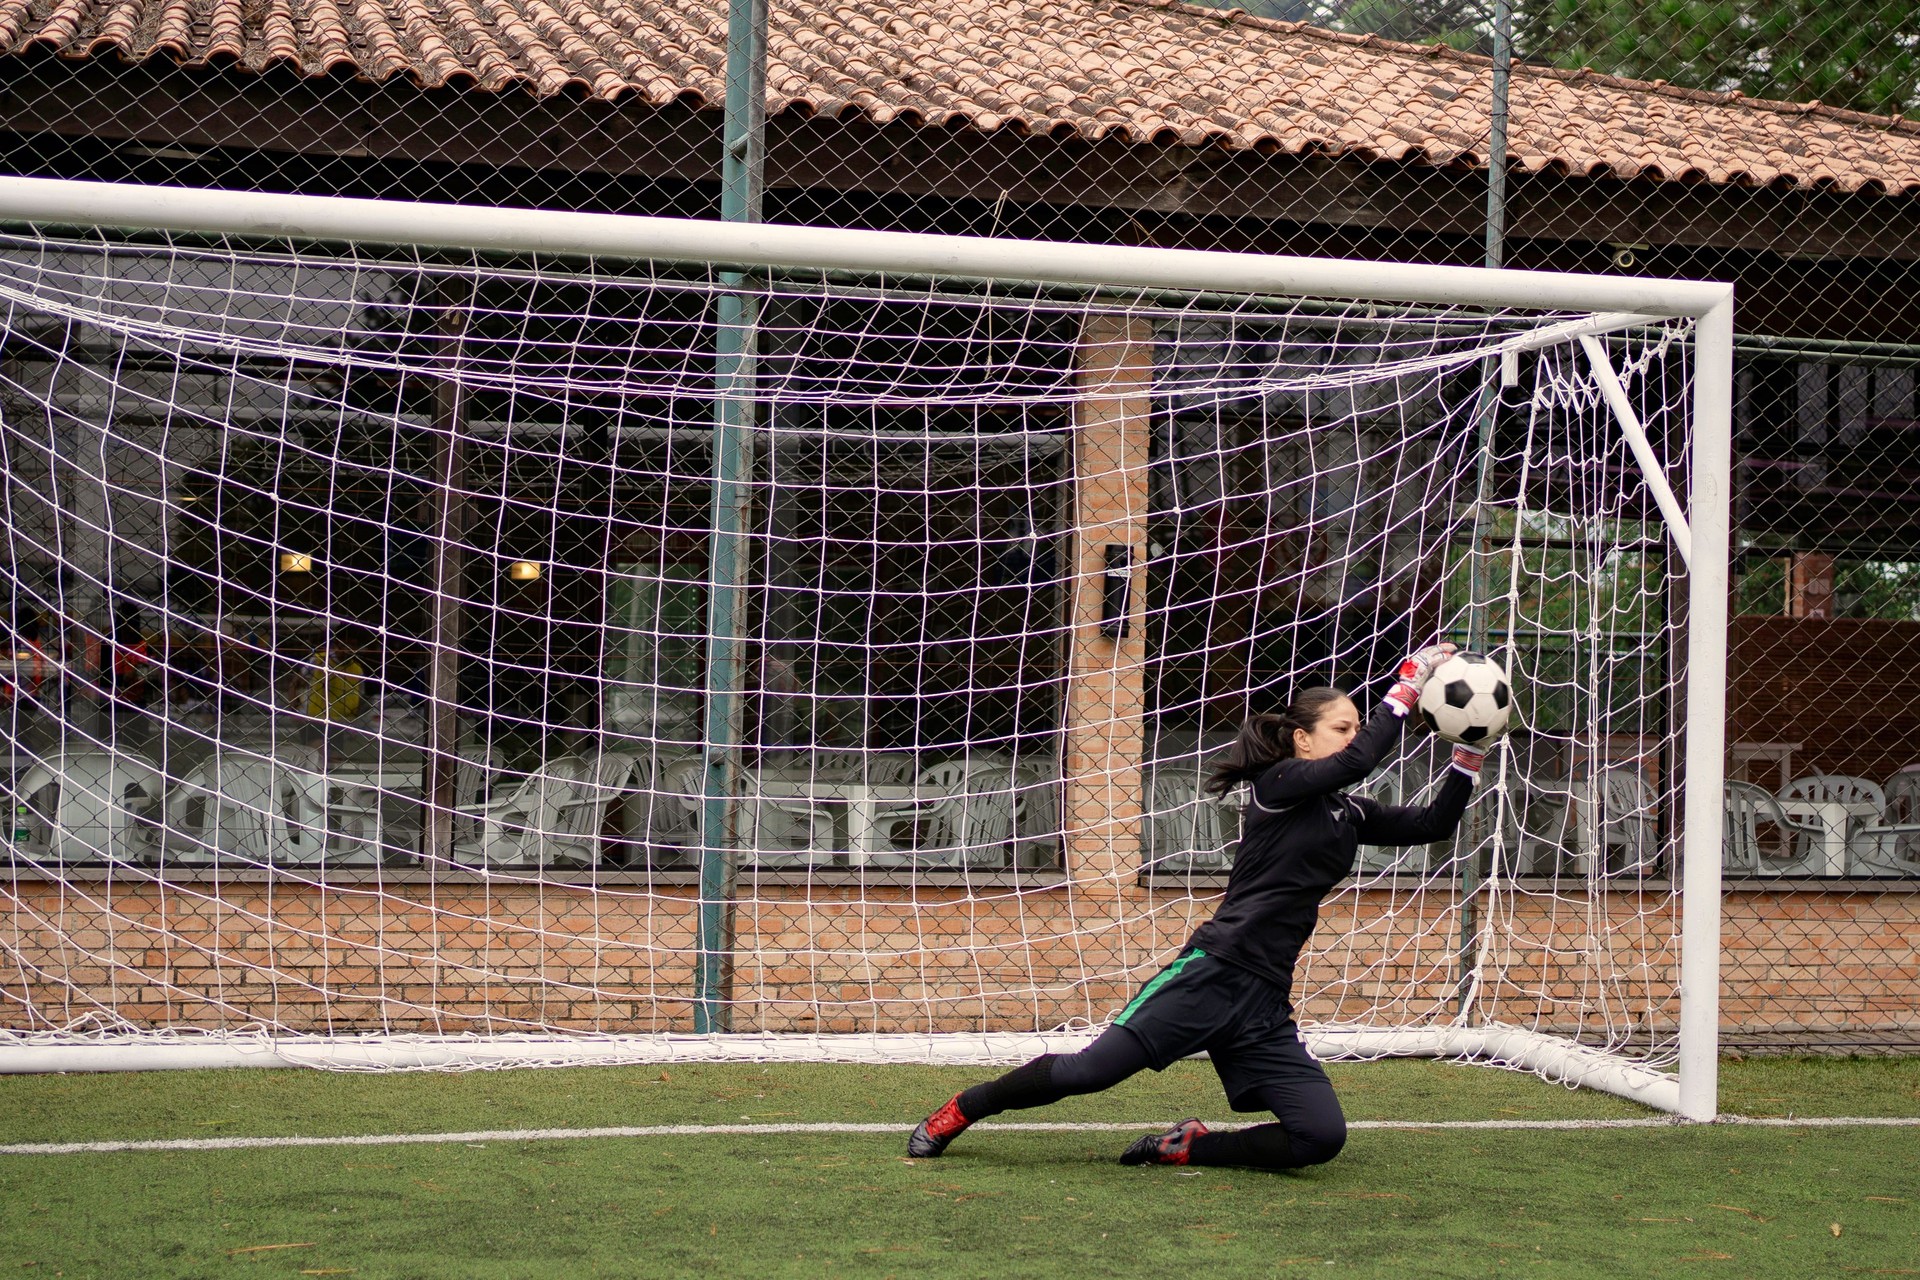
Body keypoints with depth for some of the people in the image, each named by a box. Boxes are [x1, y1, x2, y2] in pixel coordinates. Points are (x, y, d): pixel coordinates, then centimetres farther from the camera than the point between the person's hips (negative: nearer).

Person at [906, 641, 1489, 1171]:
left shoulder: (1350, 815, 18)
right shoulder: (1280, 783, -1)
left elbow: (1433, 824, 18)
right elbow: (1359, 761, -16)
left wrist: (1469, 756, 7)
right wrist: (1408, 685, -10)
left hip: (1266, 1006, 7)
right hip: (1211, 973, -7)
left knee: (1323, 1137, -11)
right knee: (1090, 1070, -17)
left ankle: (1184, 1148, 6)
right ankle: (956, 1112, 6)